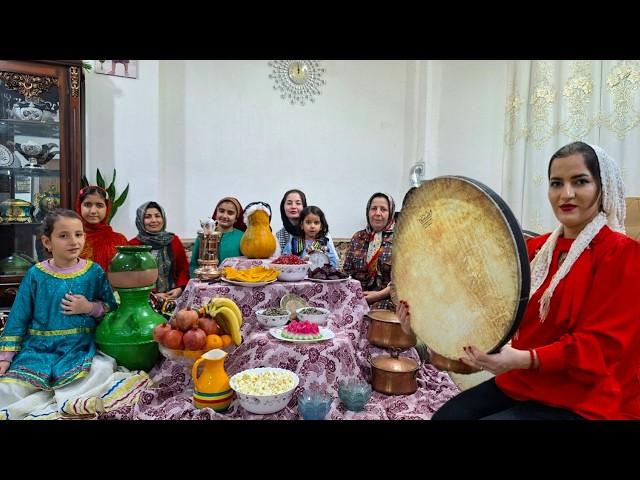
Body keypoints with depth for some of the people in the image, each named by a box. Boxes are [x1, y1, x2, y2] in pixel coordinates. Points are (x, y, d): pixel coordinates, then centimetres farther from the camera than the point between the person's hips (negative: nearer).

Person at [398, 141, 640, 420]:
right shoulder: (536, 248, 8)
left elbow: (599, 344, -18)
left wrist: (523, 359, -34)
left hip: (585, 402, -6)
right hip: (522, 384, 6)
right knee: (446, 415, -8)